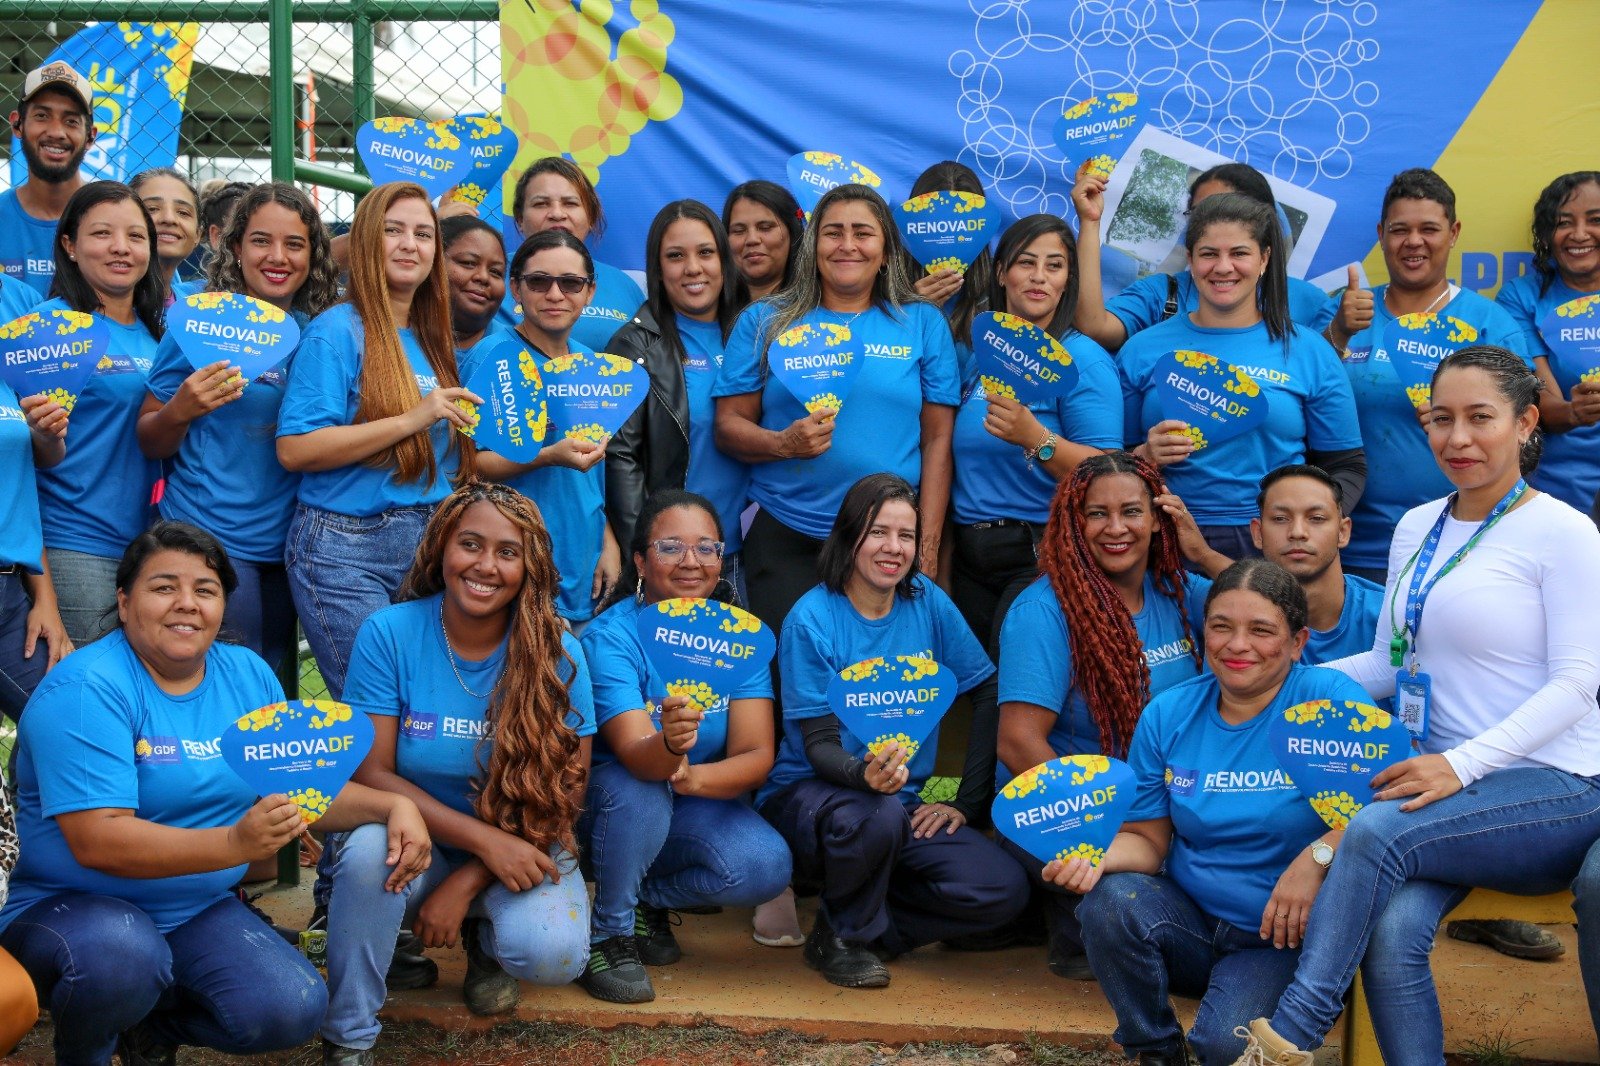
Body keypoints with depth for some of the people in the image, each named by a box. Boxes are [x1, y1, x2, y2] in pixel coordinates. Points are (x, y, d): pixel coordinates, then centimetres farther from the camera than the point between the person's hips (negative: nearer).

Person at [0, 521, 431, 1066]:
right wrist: (235, 843, -37)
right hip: (71, 908, -5)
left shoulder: (249, 675, 4)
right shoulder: (88, 690, -16)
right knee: (122, 957, -37)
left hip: (196, 911, 6)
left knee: (293, 1009, -17)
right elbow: (96, 841, -25)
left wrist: (392, 805, -10)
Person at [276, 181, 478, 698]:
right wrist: (412, 420, -18)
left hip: (430, 546, 6)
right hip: (348, 552, -6)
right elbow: (294, 450, -15)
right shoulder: (337, 331, -5)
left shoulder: (435, 341, 15)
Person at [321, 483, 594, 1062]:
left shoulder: (557, 654, -10)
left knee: (553, 954, -29)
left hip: (522, 850, 0)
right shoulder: (389, 634, -11)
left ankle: (485, 937, 10)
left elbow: (563, 792, -7)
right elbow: (370, 771, -12)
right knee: (369, 848, -34)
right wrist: (484, 839, -22)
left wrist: (466, 883, -15)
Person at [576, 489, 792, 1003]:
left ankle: (649, 901, 5)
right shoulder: (611, 636, -21)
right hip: (608, 801, -3)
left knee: (767, 866, -24)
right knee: (637, 792, -36)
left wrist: (694, 776, -38)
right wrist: (670, 744, -58)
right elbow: (637, 758, -34)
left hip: (697, 807, 3)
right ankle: (608, 935, -11)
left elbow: (757, 756, -18)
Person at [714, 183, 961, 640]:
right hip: (785, 541, 0)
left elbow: (938, 440, 5)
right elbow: (728, 425, 5)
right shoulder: (764, 321, 8)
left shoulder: (923, 323, 8)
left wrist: (927, 545, -2)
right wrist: (784, 444, -15)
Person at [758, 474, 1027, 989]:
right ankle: (841, 936, -7)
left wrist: (968, 803, -3)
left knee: (1005, 892, -18)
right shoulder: (812, 620, -13)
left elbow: (989, 694, 4)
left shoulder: (928, 603, 0)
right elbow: (819, 745, -17)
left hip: (903, 800, 4)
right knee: (878, 817, -39)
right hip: (807, 793, -4)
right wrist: (865, 773, -39)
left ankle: (866, 925, 4)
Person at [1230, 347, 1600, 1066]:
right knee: (1391, 931, -26)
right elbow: (1387, 664, 15)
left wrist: (1464, 764, -25)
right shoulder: (1417, 528, 13)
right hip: (1455, 791, 5)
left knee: (1376, 830, -31)